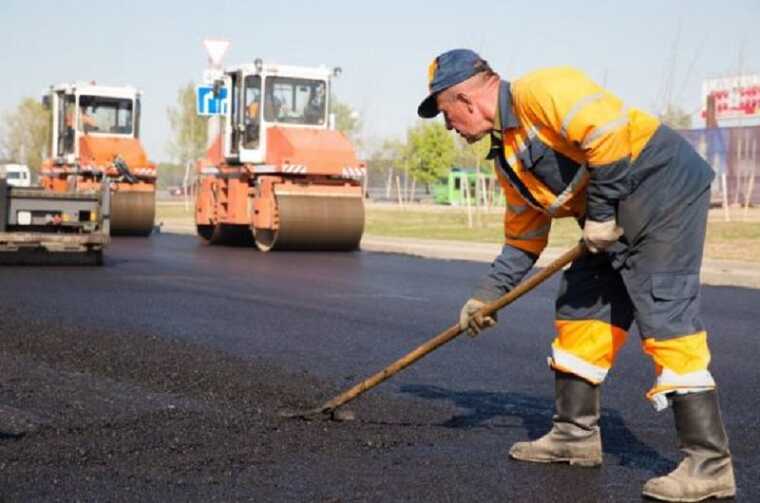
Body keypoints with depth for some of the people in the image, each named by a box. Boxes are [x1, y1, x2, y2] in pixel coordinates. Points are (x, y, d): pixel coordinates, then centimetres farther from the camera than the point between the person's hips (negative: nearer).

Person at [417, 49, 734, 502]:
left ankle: (709, 464, -12)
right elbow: (523, 237, 22)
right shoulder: (507, 158, 16)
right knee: (578, 308, 12)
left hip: (665, 190, -10)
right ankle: (576, 435, 22)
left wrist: (600, 212, -19)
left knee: (664, 315, -15)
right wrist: (488, 295, 20)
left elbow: (606, 130, -27)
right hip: (618, 217, 10)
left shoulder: (537, 91, -15)